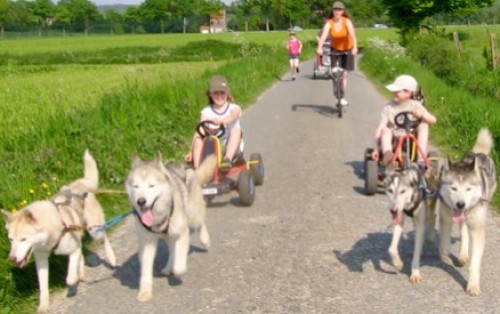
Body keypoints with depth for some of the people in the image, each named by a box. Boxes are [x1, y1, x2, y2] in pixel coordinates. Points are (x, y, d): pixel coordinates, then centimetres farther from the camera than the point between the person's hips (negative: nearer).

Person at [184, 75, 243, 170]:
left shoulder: (234, 108, 3)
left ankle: (228, 159, -44)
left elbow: (233, 117, -23)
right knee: (198, 139, -27)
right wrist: (191, 152, -19)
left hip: (230, 148, -1)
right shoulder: (206, 112, 7)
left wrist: (222, 121, -47)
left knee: (236, 129, -28)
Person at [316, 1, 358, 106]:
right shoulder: (329, 23, -18)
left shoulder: (347, 21, -22)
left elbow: (352, 35, -34)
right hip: (335, 49, 1)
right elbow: (324, 35, -32)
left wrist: (355, 47, -50)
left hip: (347, 49, -1)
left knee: (344, 73, 0)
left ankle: (342, 97, 8)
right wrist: (319, 48, -49)